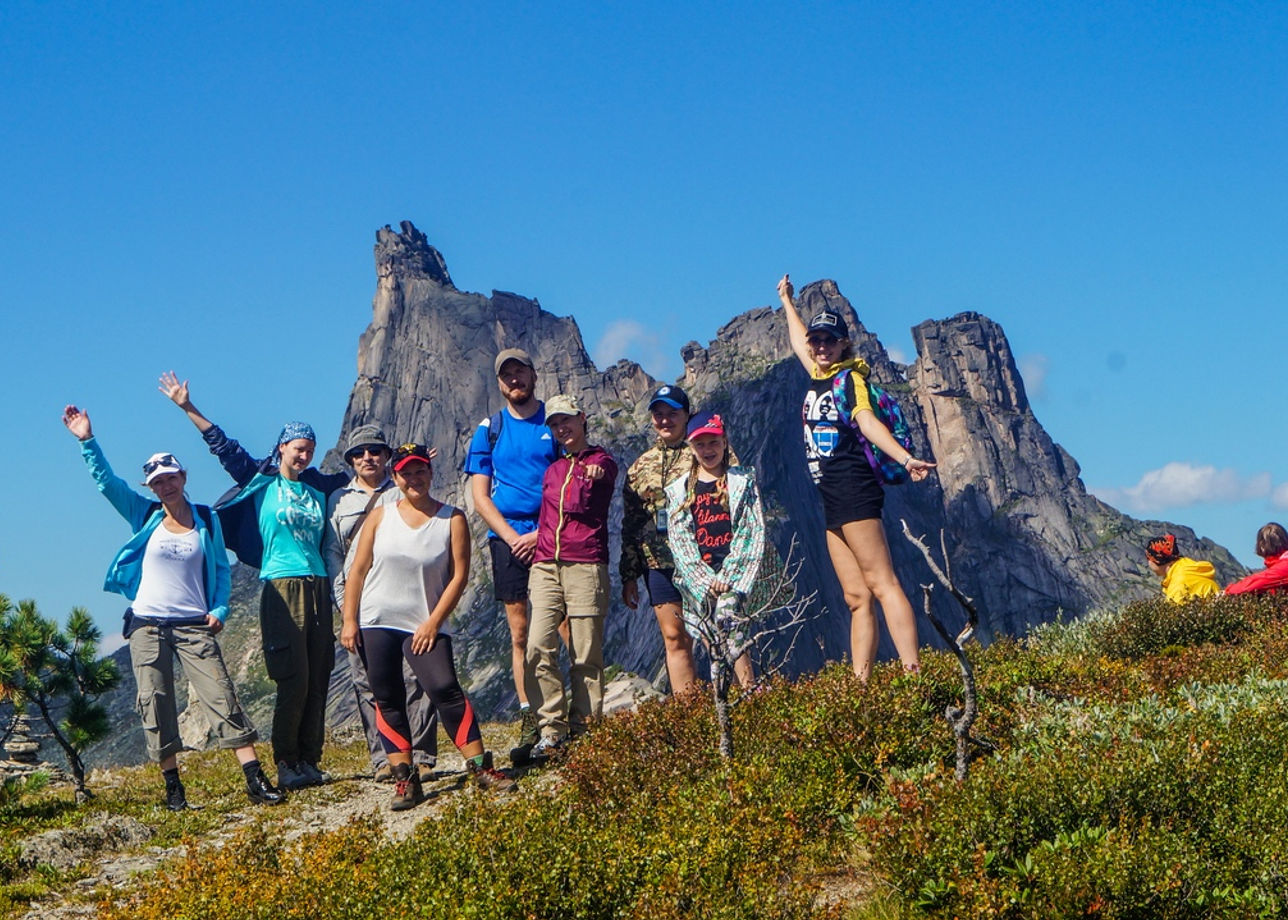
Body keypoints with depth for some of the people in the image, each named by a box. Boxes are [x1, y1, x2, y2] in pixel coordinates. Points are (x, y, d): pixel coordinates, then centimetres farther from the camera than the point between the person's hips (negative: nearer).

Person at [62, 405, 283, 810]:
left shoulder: (206, 520, 5)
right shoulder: (144, 515, 5)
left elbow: (221, 569, 11)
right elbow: (107, 481, -2)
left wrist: (219, 609, -2)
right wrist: (87, 441, -13)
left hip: (194, 626, -1)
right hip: (148, 625, 1)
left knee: (221, 696, -8)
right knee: (156, 705, 0)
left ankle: (256, 781, -10)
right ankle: (173, 786, 9)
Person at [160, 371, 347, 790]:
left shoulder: (319, 485, 15)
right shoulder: (261, 480, 5)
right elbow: (223, 446, 4)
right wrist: (188, 409, 1)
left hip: (318, 586, 5)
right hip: (282, 586, -4)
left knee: (318, 680, 2)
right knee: (294, 680, -9)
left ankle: (310, 761, 8)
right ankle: (286, 764, -2)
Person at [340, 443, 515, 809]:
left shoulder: (452, 519, -1)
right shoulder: (381, 516, 5)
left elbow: (459, 574, -4)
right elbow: (358, 569, 6)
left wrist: (433, 622, -10)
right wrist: (349, 620, -1)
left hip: (425, 626, -2)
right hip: (376, 624, 2)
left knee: (446, 690, -15)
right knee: (388, 701, 3)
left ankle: (480, 767, -6)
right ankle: (405, 779, 8)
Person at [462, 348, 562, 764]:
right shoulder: (489, 431, 11)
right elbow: (480, 495, 7)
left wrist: (542, 533, -10)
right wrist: (512, 537, -7)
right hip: (508, 539, 2)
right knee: (520, 633, 2)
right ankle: (529, 725, 5)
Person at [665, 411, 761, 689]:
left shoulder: (743, 481, 11)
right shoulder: (678, 491, 14)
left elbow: (754, 533, 3)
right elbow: (679, 543, 6)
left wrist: (726, 577, -8)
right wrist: (706, 582, -8)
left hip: (734, 571, -2)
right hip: (697, 575, 2)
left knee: (726, 612, -25)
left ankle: (751, 696, -25)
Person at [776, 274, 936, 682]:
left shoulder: (850, 377, -4)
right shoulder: (819, 377, 18)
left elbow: (867, 421, -21)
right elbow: (799, 341, 38)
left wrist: (905, 458, -37)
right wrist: (787, 301, 53)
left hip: (855, 491, -8)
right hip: (832, 502, 8)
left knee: (881, 585, -16)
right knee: (856, 598, 3)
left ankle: (913, 674, -22)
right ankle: (860, 683, 0)